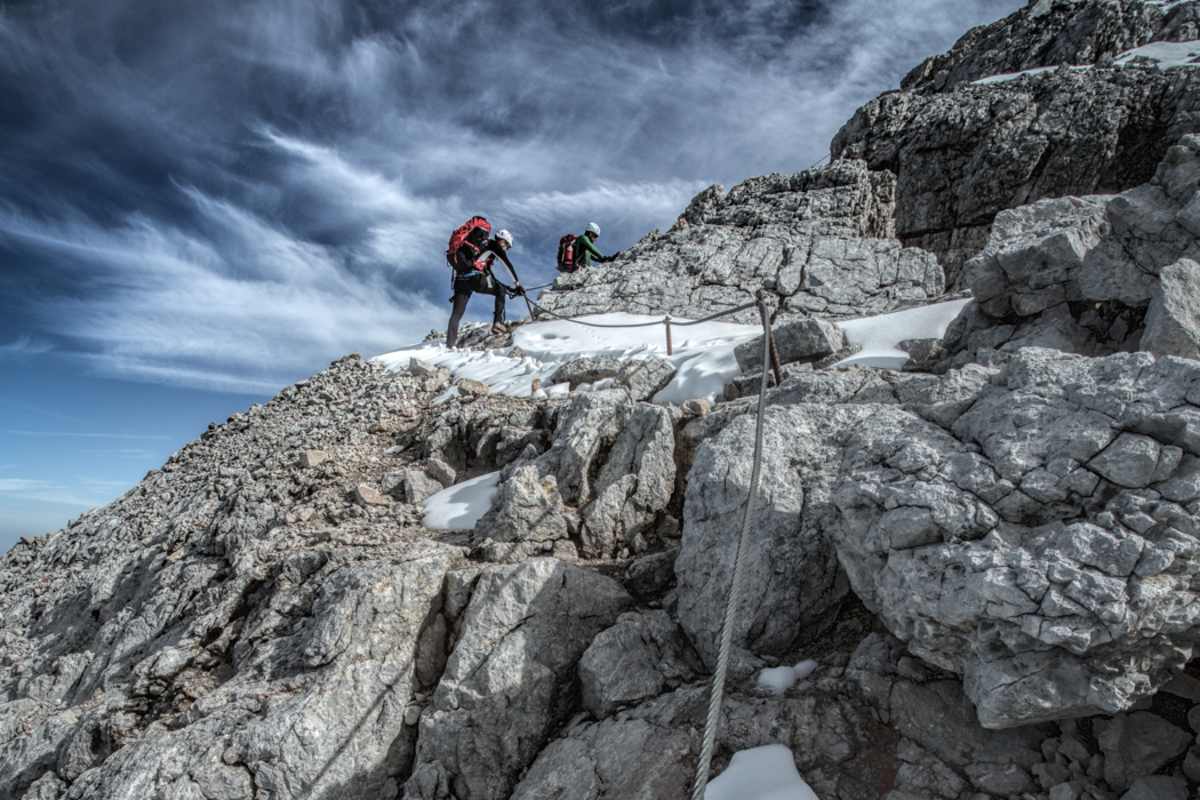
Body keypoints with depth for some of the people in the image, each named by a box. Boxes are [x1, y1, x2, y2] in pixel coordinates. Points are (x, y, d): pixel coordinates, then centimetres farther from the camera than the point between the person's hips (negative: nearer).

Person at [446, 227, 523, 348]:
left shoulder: (484, 246, 33)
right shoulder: (493, 245, 11)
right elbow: (508, 265, 3)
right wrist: (517, 284, 7)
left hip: (460, 279, 7)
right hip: (475, 277, -7)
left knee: (456, 314, 7)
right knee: (500, 291, 17)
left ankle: (450, 344, -1)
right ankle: (498, 322, 6)